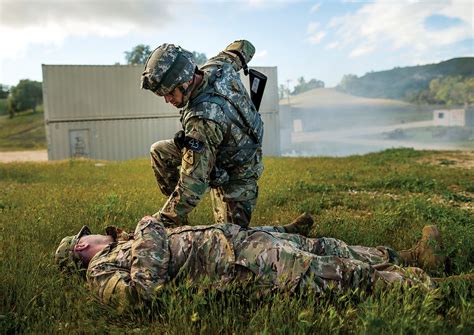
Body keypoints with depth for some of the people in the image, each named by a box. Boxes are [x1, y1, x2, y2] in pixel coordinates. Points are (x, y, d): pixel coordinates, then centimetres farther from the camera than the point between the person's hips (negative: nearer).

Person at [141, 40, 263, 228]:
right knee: (159, 151, 5)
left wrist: (162, 221, -28)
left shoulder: (204, 118, -40)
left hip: (234, 174, -9)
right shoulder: (217, 66, -16)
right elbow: (243, 47, 6)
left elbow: (194, 182, -36)